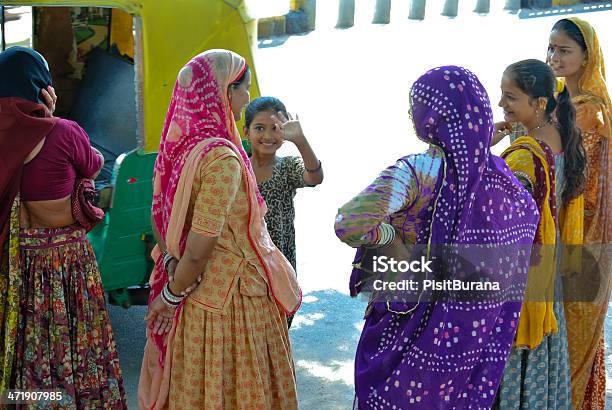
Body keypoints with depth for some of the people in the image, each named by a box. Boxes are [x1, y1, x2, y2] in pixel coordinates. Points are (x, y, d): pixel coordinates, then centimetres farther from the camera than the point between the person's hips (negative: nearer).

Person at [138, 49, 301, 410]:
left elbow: (159, 217, 7)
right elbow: (199, 250, -24)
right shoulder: (222, 157, -25)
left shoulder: (176, 146, -1)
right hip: (230, 298, -8)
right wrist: (173, 296, -11)